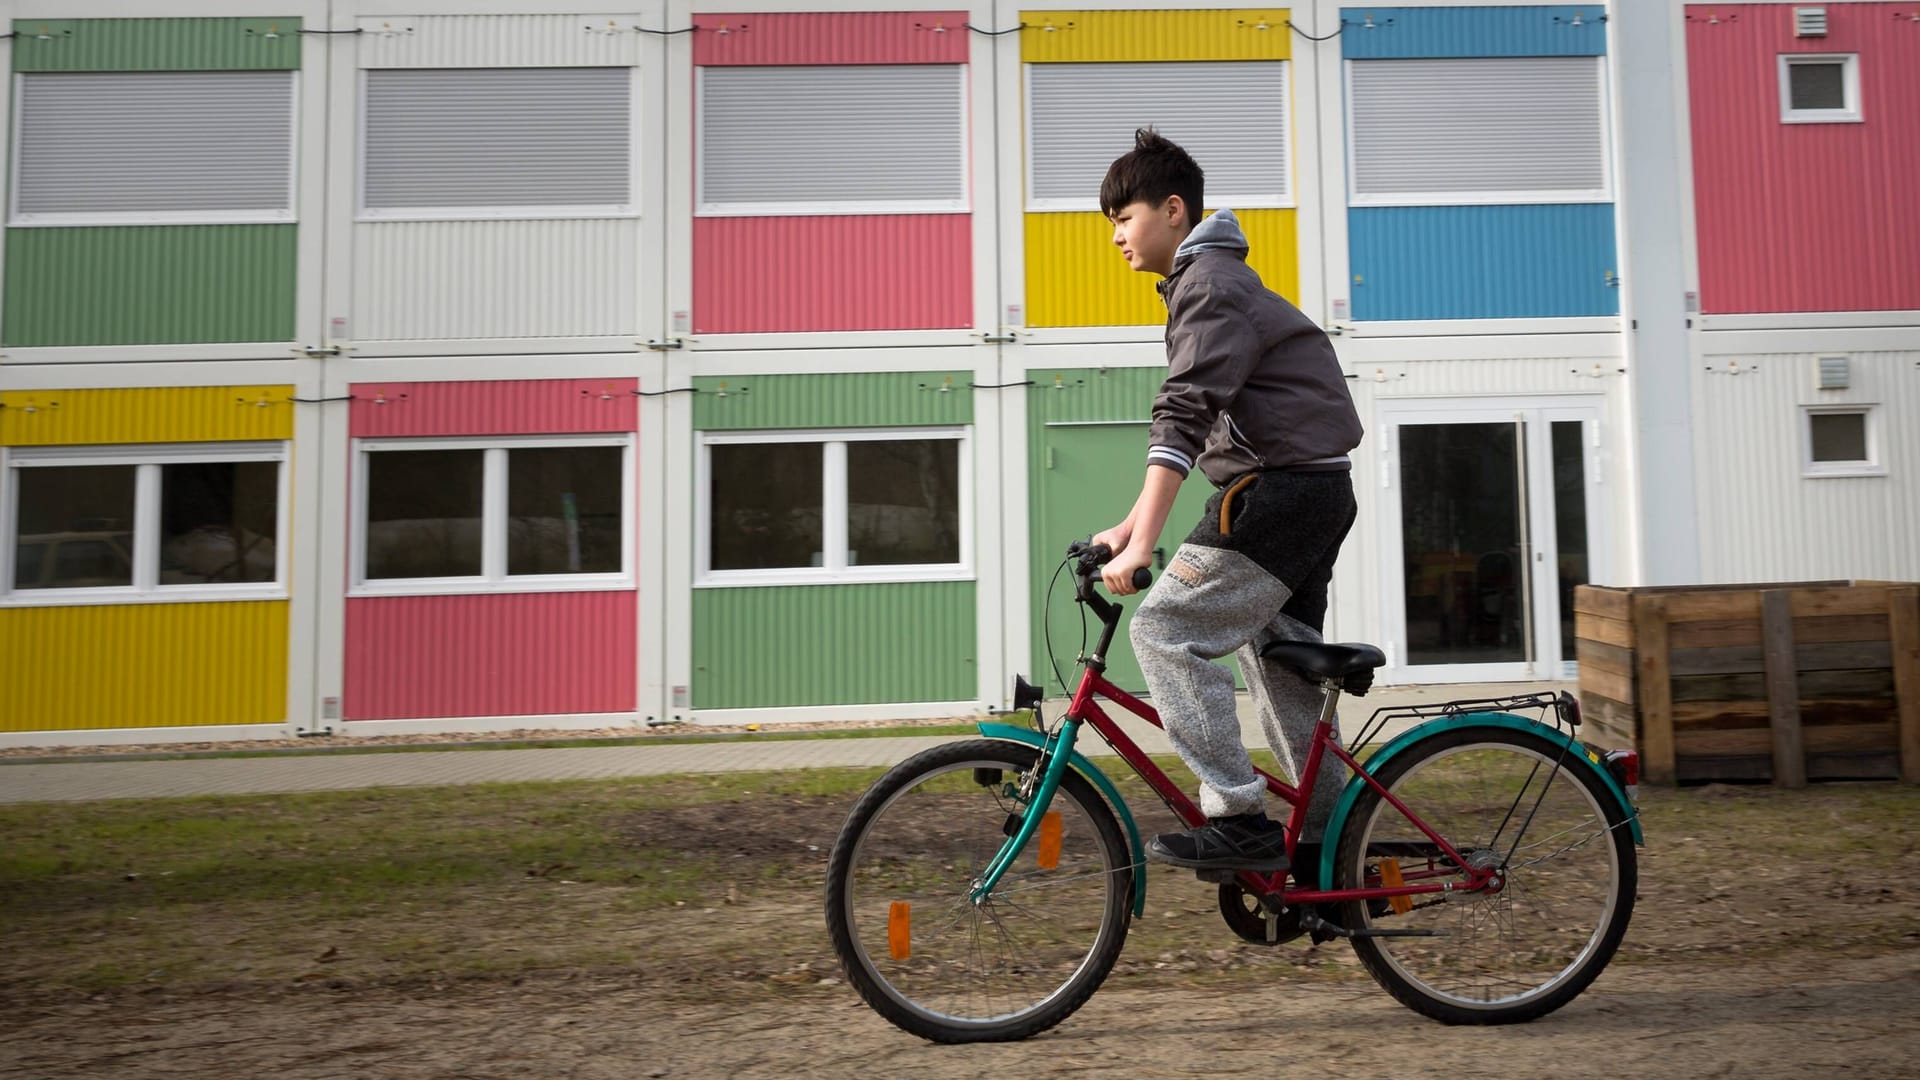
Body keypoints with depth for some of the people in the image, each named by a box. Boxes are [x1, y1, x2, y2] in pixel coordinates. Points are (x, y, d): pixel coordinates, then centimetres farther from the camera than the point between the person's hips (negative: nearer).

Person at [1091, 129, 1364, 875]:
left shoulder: (1210, 283, -12)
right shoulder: (1209, 280, 20)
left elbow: (1183, 417, -24)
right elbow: (1191, 420, 21)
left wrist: (1142, 543, -30)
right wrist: (1132, 524, 17)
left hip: (1281, 489, -11)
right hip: (1313, 489, 11)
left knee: (1166, 628, -12)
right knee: (1279, 656, 15)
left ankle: (1237, 819, -11)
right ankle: (1328, 841, 23)